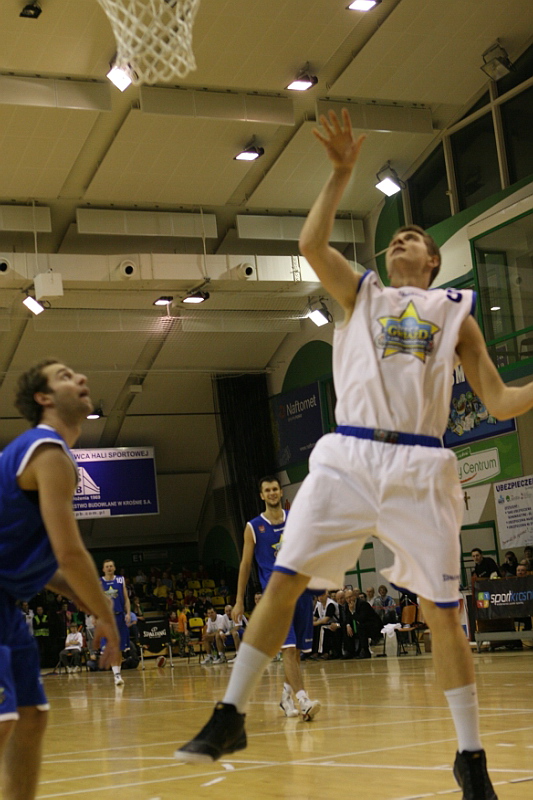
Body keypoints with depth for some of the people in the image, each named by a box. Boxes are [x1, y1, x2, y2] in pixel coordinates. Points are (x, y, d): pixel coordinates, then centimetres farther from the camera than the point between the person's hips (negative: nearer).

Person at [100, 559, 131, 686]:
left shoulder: (121, 580, 8)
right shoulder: (99, 583, 2)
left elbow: (126, 598, 8)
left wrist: (128, 613, -3)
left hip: (120, 616, 2)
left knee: (120, 647, 6)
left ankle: (118, 672, 18)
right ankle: (116, 674, -8)